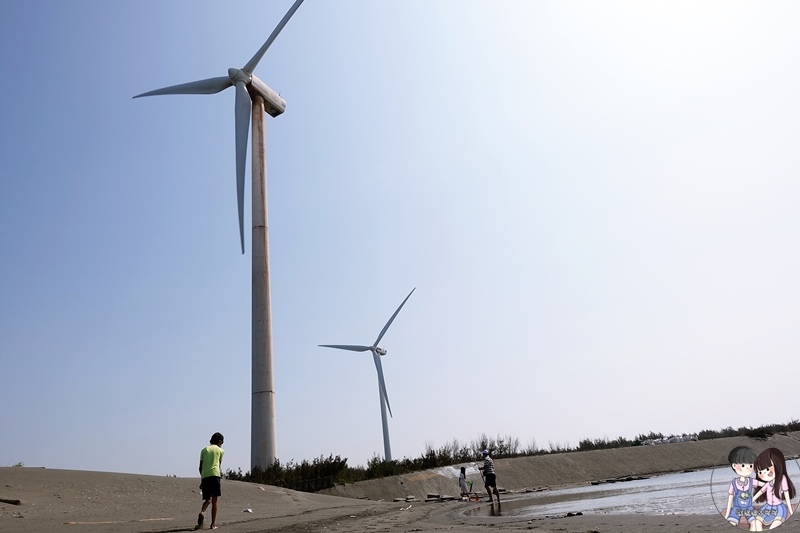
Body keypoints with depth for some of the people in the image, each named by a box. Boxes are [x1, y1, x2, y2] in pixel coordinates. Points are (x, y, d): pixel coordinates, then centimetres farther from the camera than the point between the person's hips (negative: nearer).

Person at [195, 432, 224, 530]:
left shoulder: (204, 450, 19)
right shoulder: (220, 450, 12)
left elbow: (200, 467, 14)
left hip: (204, 476, 3)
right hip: (215, 475, -3)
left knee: (208, 499, 13)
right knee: (214, 500, 2)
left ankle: (202, 512, -17)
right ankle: (213, 524, -2)